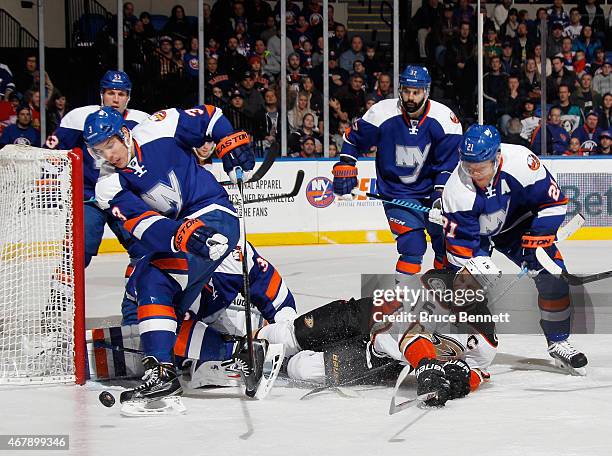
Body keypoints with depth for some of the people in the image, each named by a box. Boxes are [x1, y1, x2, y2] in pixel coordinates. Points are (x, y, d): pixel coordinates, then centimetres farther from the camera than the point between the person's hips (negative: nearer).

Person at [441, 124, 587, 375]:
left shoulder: (522, 162, -33)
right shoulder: (457, 191, -33)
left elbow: (554, 201, -19)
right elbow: (460, 245, -29)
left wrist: (536, 240, -23)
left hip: (517, 224, 2)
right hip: (474, 232, -2)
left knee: (553, 276, -8)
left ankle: (558, 342, 9)